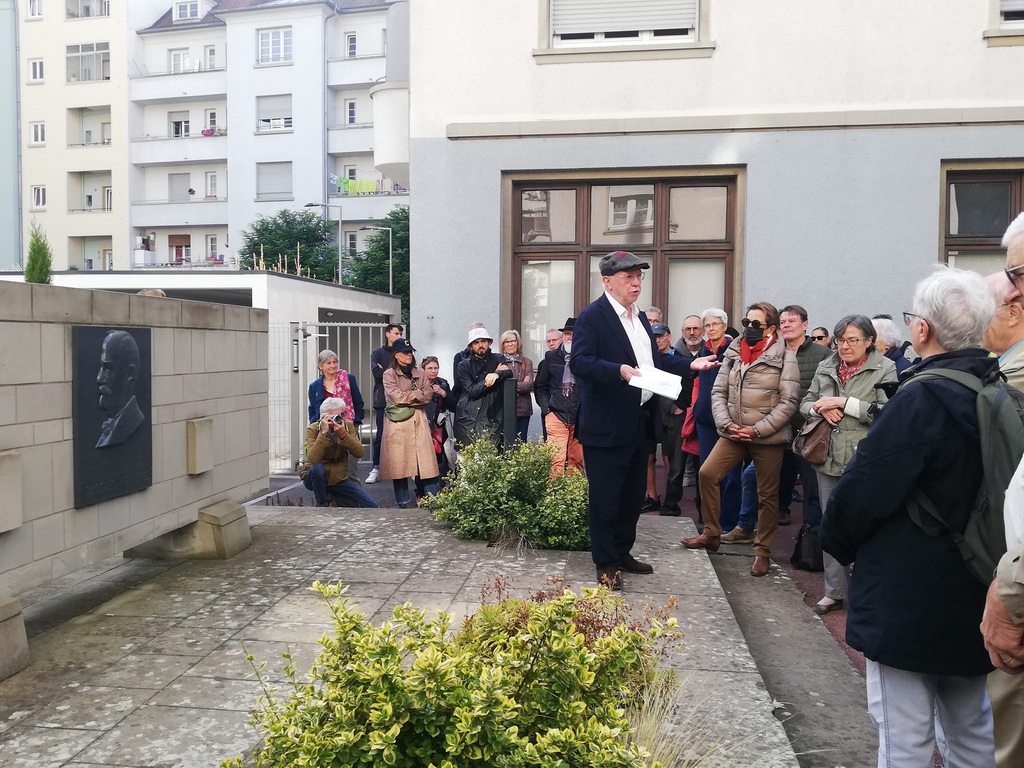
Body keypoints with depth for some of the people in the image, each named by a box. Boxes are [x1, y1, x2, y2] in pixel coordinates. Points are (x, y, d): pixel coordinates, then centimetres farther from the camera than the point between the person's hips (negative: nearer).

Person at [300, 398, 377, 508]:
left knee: (371, 507, -8)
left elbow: (359, 453, -17)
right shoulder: (313, 429, -14)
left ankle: (329, 494, 13)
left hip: (338, 478, 3)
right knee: (318, 469, -40)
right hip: (315, 477, -3)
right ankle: (322, 505, -12)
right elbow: (313, 459, -30)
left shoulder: (348, 425, -4)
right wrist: (323, 433, -35)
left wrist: (343, 434, -30)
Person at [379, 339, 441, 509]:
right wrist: (419, 394, -3)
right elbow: (396, 397, -11)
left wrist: (407, 397, -6)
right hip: (398, 423, -3)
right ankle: (403, 502, 10)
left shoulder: (420, 373, 15)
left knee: (426, 462, -3)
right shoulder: (389, 374, 4)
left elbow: (428, 397, 4)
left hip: (419, 421, 3)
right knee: (399, 463, 0)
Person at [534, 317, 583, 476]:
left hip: (580, 417, 0)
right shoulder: (551, 357, 8)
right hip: (556, 415, 0)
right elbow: (540, 387, 12)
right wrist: (546, 409, 2)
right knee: (556, 460, -9)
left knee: (576, 460, 6)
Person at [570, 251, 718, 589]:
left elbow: (656, 361, 22)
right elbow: (579, 362, -23)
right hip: (607, 426, -9)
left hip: (638, 423, 9)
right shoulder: (592, 316, -12)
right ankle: (606, 564, 15)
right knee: (605, 498, 2)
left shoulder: (639, 317, 16)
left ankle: (622, 553, 33)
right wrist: (619, 370, -35)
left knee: (633, 495, 18)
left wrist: (690, 364, 10)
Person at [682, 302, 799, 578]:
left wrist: (757, 430, -17)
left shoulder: (784, 357, -6)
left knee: (767, 495, 4)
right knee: (707, 473, -6)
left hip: (768, 438, -4)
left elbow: (788, 402, -10)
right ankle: (711, 534, 11)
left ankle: (762, 552, 20)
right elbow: (718, 391, 7)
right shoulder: (733, 353, 7)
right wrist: (726, 424, -8)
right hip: (733, 433, 4)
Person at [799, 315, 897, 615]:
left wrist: (843, 403, -17)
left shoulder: (884, 369, -5)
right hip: (830, 459, 5)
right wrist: (822, 408, -9)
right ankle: (835, 591, 23)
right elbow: (805, 404, 13)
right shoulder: (826, 367, 10)